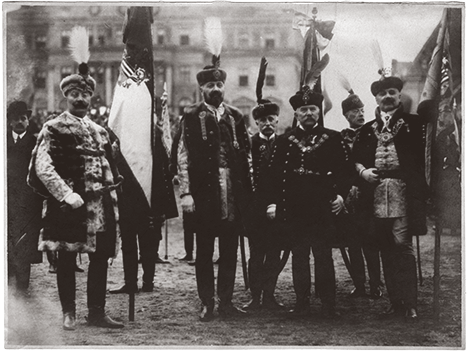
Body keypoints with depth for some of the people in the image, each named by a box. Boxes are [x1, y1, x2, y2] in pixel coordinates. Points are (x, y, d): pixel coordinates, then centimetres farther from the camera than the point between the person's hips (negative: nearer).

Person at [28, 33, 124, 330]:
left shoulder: (100, 131, 19)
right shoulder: (53, 129, 1)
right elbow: (42, 166, -10)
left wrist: (112, 196, 10)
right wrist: (66, 195, -18)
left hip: (101, 205, 5)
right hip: (69, 205, -5)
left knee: (100, 258, 5)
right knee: (67, 259, 1)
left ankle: (97, 313, 12)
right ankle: (69, 313, 10)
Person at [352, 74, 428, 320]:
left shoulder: (413, 123, 6)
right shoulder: (367, 130, 16)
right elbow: (355, 157, 16)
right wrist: (362, 170, 1)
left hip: (403, 192, -4)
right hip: (376, 195, 4)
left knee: (403, 245, -10)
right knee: (386, 251, 7)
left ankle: (409, 304, -6)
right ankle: (395, 301, 15)